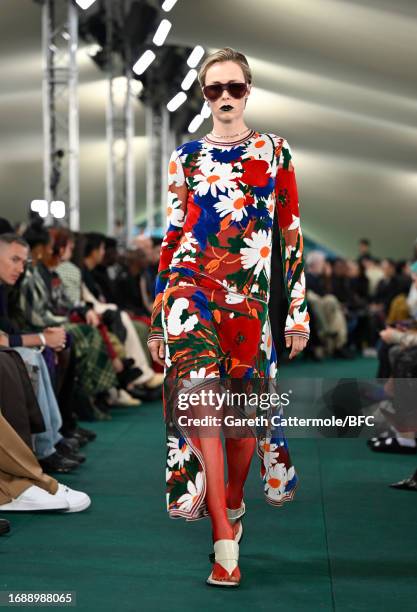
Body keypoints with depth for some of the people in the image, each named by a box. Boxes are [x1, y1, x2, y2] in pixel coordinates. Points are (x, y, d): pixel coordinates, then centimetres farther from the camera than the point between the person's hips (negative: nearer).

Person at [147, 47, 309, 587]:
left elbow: (291, 236, 7)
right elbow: (172, 238, 12)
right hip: (190, 286, 0)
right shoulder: (185, 157, 10)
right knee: (200, 401, -17)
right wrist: (157, 318, 9)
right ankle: (225, 545, -17)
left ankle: (233, 507, 33)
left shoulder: (274, 152, 7)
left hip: (251, 297, 1)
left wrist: (298, 312, 3)